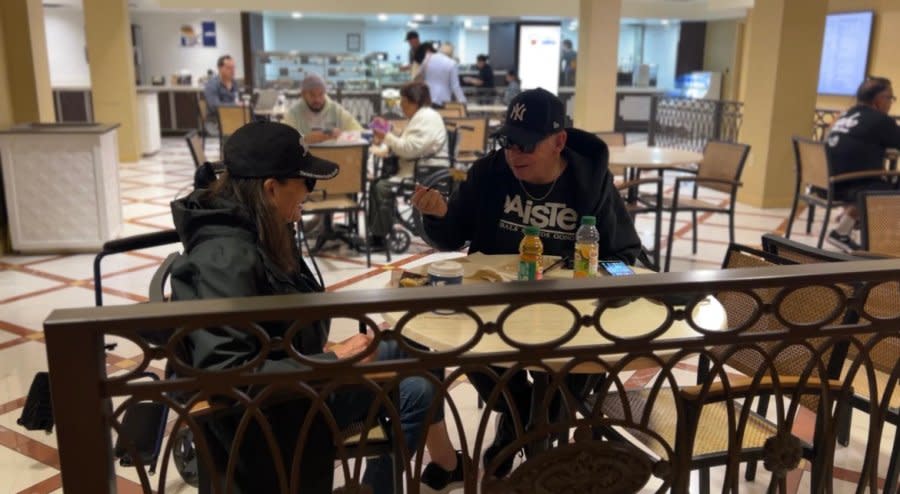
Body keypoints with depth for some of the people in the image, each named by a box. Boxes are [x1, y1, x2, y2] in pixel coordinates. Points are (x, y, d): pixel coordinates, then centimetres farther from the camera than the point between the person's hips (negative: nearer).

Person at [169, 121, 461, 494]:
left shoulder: (257, 233, -1)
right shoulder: (226, 257, -29)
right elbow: (226, 373, -34)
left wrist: (325, 349, -4)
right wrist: (331, 362, -28)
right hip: (269, 407, -9)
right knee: (415, 391, -11)